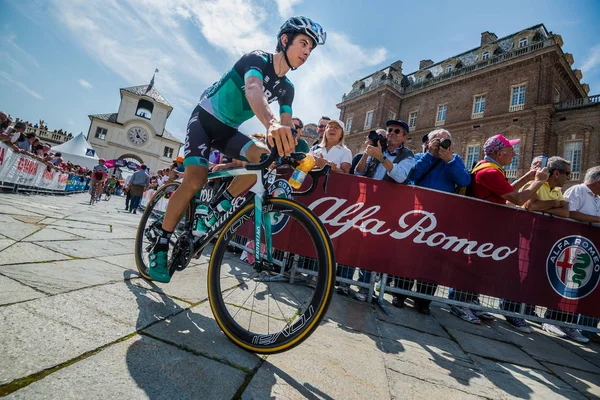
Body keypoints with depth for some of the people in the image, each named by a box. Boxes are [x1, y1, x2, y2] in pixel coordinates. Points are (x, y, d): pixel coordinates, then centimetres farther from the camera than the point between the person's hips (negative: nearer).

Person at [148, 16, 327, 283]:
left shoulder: (286, 88, 1)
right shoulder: (257, 59, -19)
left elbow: (288, 127, -6)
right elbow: (252, 89, -43)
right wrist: (271, 124, -63)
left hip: (228, 130, 6)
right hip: (205, 119, -5)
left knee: (266, 157, -22)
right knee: (195, 180, -23)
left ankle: (214, 209, -11)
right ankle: (160, 245, -6)